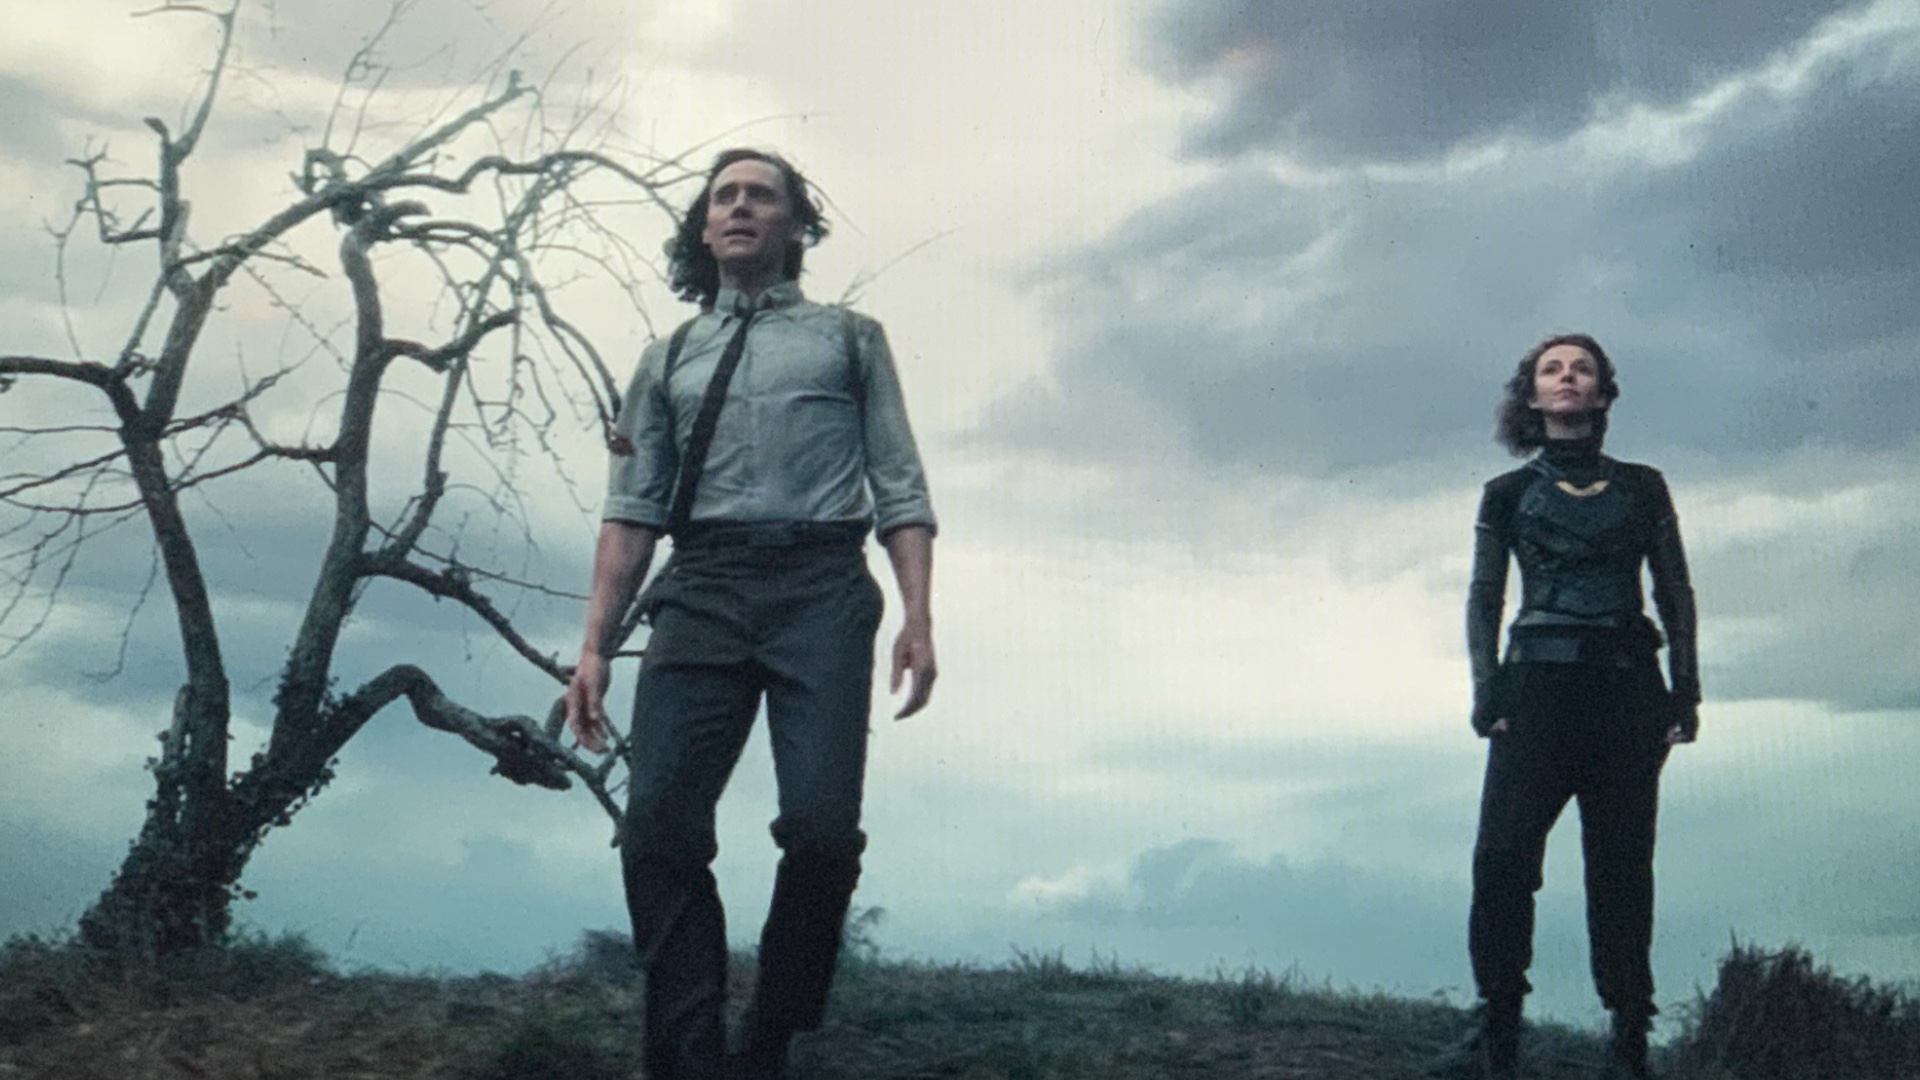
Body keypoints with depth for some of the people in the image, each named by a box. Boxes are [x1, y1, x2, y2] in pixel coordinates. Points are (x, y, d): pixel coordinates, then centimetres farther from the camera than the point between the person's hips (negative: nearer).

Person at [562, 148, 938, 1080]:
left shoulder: (850, 337, 19)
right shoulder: (669, 360, 24)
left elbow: (898, 488, 10)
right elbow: (633, 512, 16)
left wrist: (918, 618, -5)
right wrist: (594, 645, 4)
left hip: (819, 586, -2)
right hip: (701, 592, 2)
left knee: (822, 828, -17)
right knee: (660, 830, -13)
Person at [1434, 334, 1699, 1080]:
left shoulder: (1642, 487, 16)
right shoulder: (1508, 494, 15)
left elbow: (1676, 594, 12)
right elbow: (1483, 599, 9)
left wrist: (1685, 688, 0)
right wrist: (1486, 689, -5)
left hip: (1627, 685, 1)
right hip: (1539, 682, -1)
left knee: (1621, 865, -2)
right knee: (1503, 855, -13)